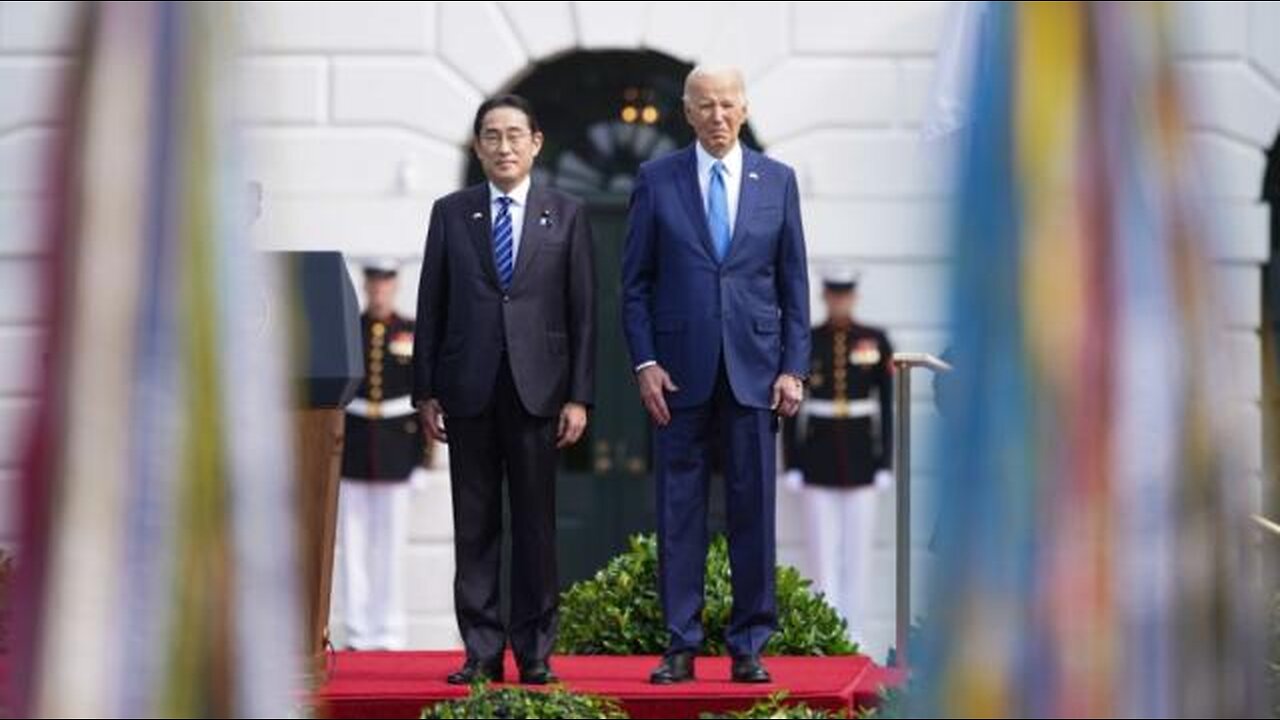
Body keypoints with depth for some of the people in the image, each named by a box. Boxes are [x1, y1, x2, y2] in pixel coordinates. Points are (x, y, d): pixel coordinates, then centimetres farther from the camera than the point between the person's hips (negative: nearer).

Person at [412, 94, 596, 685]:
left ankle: (535, 652, 7)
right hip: (469, 389, 1)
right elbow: (431, 306, 8)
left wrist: (578, 396, -3)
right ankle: (481, 652, 8)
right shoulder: (450, 213, 9)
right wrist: (425, 392, 2)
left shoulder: (566, 215, 7)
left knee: (535, 525, 2)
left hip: (536, 387, -1)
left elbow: (582, 311, 4)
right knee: (474, 526, 3)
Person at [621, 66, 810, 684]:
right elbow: (635, 282, 4)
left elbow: (794, 281, 8)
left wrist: (794, 367, 0)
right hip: (680, 371, -1)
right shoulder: (656, 181, 4)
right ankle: (681, 645, 9)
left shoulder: (777, 181, 8)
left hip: (754, 371, 1)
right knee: (679, 511, 2)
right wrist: (645, 363, -5)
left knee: (753, 511, 3)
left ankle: (749, 645, 10)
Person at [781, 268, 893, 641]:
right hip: (818, 462, 0)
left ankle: (855, 635, 11)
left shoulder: (876, 341, 1)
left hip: (861, 458, 0)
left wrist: (885, 462, -2)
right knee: (822, 553, -1)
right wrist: (791, 464, -2)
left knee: (858, 551, 3)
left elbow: (888, 403, 3)